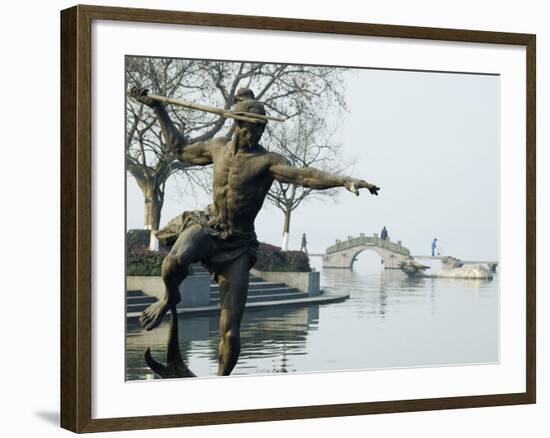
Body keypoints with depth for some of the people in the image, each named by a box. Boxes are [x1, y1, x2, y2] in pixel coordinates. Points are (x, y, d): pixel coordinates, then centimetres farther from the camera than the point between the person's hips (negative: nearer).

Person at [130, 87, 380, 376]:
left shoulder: (266, 161, -9)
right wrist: (158, 109, 27)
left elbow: (303, 175, -27)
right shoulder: (218, 147, 6)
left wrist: (344, 181, -44)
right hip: (207, 226, 2)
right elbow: (182, 149, 25)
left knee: (230, 333, -6)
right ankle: (169, 300, -2)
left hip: (238, 243, -2)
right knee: (177, 258, -36)